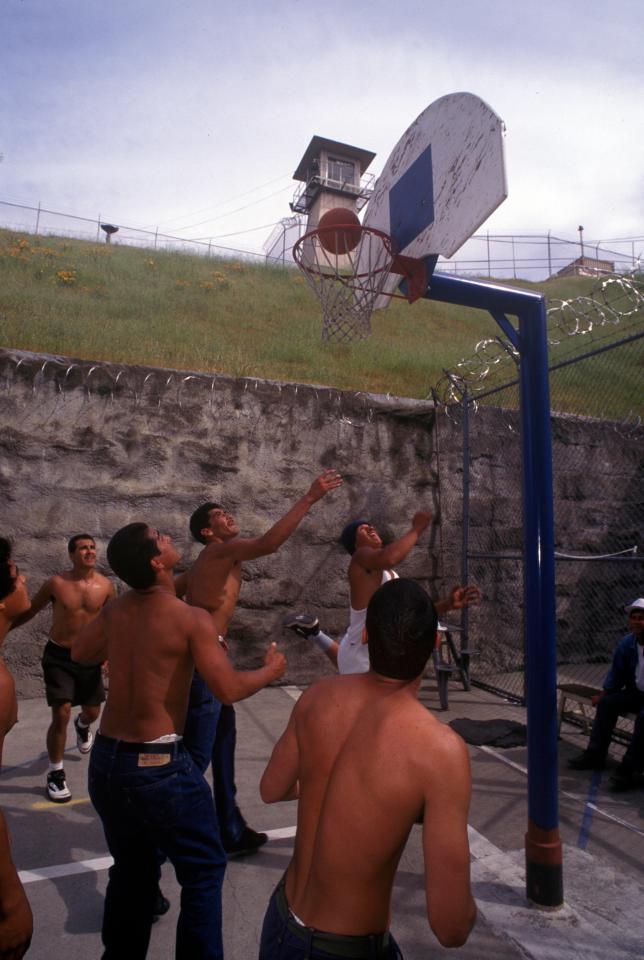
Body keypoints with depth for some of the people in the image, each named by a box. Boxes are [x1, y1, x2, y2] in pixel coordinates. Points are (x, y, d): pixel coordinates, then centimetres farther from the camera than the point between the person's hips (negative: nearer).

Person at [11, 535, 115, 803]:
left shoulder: (105, 585, -9)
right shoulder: (56, 583, -14)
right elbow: (29, 612, 0)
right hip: (58, 657, -3)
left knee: (93, 712, 15)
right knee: (61, 714, -11)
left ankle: (82, 725, 54)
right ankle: (55, 773, 10)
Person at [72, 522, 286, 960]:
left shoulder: (115, 611, 0)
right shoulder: (191, 619, -19)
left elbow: (79, 652, 17)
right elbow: (230, 690, -19)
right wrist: (272, 669, -2)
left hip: (105, 760, 7)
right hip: (158, 764, -6)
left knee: (131, 868, 26)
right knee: (205, 870, 14)